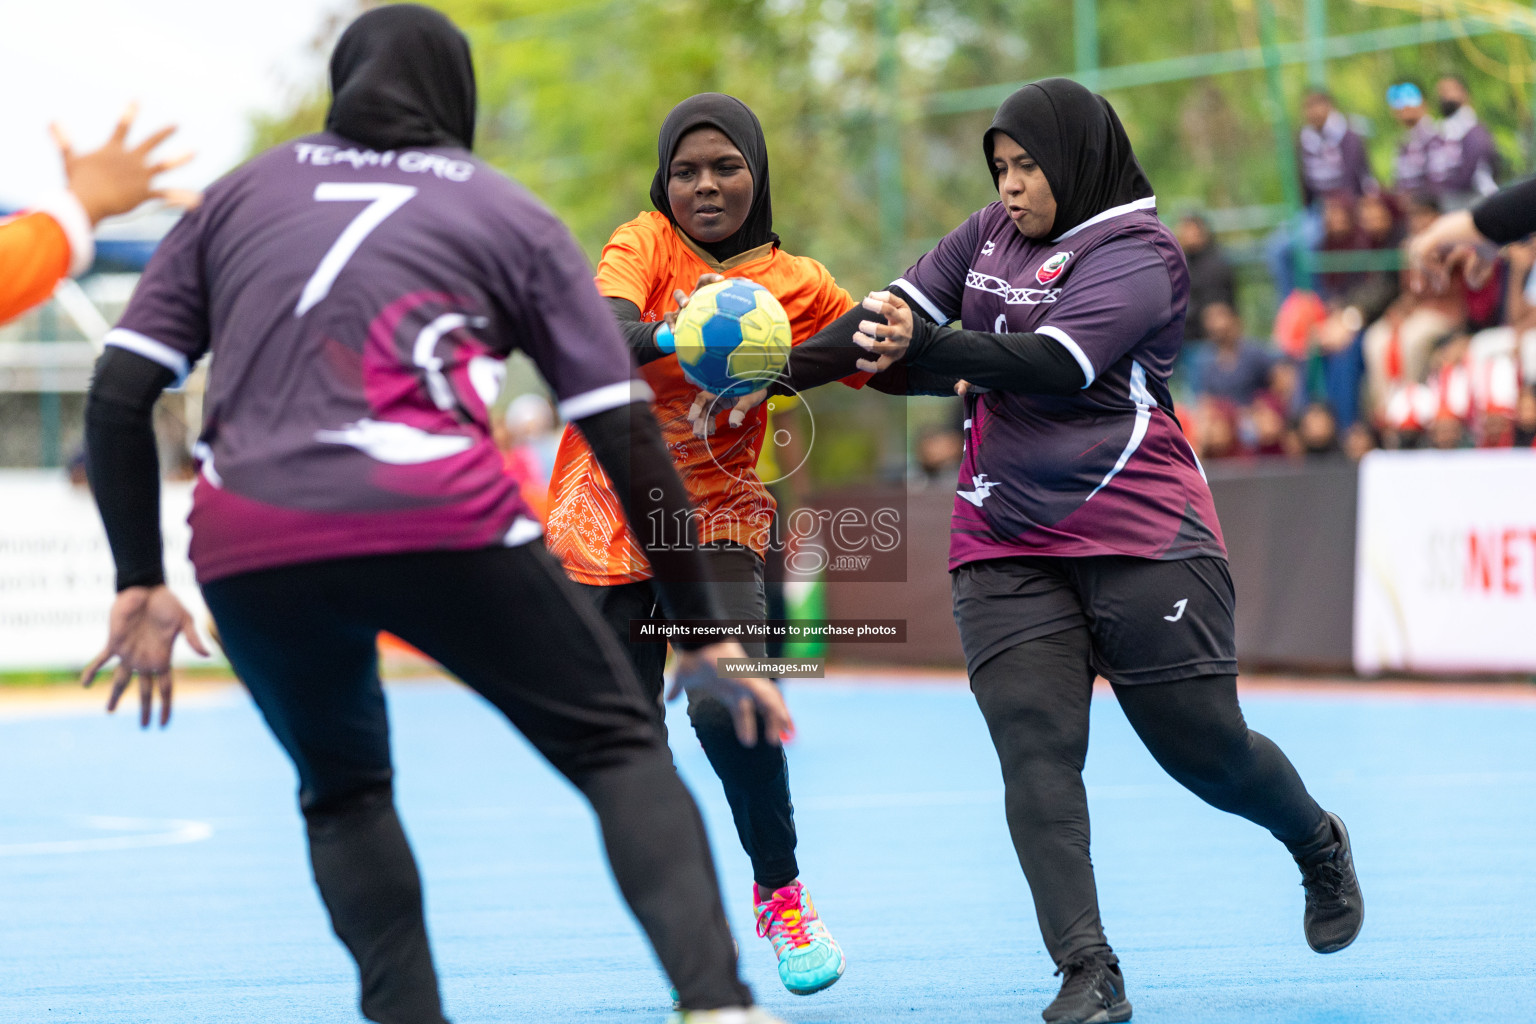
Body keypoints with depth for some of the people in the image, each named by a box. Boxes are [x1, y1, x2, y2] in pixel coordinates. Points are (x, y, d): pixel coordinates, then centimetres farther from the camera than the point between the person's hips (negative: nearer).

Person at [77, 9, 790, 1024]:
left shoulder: (239, 196, 25)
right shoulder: (512, 216, 19)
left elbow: (117, 397, 16)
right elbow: (628, 438, 13)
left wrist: (140, 582, 23)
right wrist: (703, 630, 16)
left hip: (247, 549, 2)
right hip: (443, 521, -2)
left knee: (343, 793, 26)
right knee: (619, 748, 8)